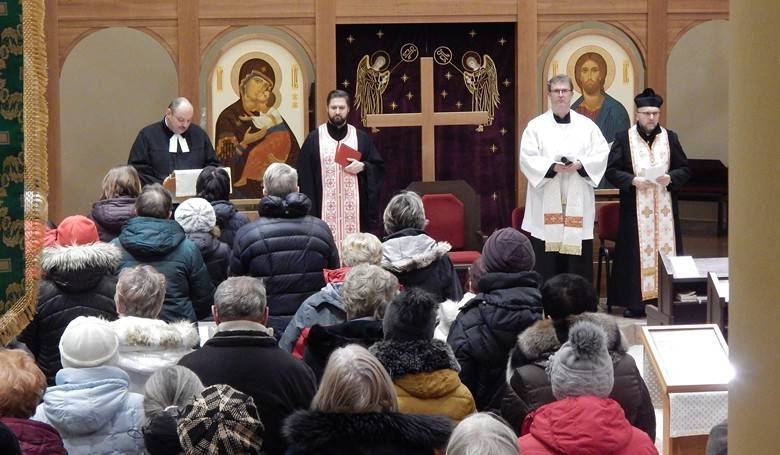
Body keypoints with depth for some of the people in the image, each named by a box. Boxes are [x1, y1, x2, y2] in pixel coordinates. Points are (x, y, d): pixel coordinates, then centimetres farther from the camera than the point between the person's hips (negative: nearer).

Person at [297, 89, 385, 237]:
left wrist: (363, 167, -9)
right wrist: (308, 207, -5)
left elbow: (379, 167, 12)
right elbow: (305, 175, 3)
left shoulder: (361, 137, 9)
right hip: (324, 207, -1)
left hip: (354, 207, 1)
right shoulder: (314, 138, 5)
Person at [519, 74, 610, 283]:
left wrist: (580, 164, -13)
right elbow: (527, 158, -4)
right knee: (546, 264, -4)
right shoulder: (536, 126, 5)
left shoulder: (587, 125, 11)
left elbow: (601, 154, 4)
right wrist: (552, 167, -18)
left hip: (577, 203, 2)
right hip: (546, 204, -1)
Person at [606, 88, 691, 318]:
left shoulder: (670, 138, 8)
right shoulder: (624, 138, 2)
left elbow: (685, 169, 9)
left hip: (665, 208, 2)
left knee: (665, 248, 1)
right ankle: (636, 302, 1)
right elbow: (612, 170, -1)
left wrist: (671, 178, -11)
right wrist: (632, 180, -16)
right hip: (635, 209, -2)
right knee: (636, 252, -3)